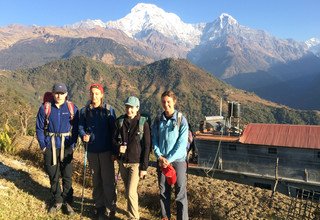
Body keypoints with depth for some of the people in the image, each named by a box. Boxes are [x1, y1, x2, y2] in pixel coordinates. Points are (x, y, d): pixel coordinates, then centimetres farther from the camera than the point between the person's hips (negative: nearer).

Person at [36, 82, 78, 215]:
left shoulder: (72, 108, -2)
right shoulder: (45, 108, -2)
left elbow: (76, 128, 1)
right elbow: (39, 128, 2)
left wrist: (73, 144, -6)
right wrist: (43, 146, -3)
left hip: (66, 147, -1)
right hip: (50, 147, 1)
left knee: (67, 176, 6)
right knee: (53, 176, 11)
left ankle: (68, 202, 23)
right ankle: (57, 201, 29)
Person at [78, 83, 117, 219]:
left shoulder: (108, 110, -4)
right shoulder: (84, 111, 3)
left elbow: (113, 131, -4)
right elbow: (81, 127, 8)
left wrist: (114, 151, -8)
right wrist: (83, 135, -16)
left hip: (106, 151, -3)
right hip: (92, 151, 3)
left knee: (108, 180, 0)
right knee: (96, 180, 13)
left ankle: (110, 208, 16)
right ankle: (99, 206, 28)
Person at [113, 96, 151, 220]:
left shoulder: (143, 123, -11)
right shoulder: (120, 121, 0)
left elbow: (147, 146, -9)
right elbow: (115, 139, 10)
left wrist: (144, 167, -10)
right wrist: (119, 146, -14)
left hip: (135, 163, -4)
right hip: (122, 161, 4)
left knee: (131, 192, -6)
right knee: (127, 189, 18)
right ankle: (131, 209, 40)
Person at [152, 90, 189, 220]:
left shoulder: (181, 120, -8)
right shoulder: (158, 120, 3)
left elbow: (182, 144, -12)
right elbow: (154, 141, 4)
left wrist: (169, 159, -16)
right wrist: (160, 157, -11)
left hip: (178, 160, -3)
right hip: (162, 161, 4)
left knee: (180, 193, 2)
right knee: (163, 191, 14)